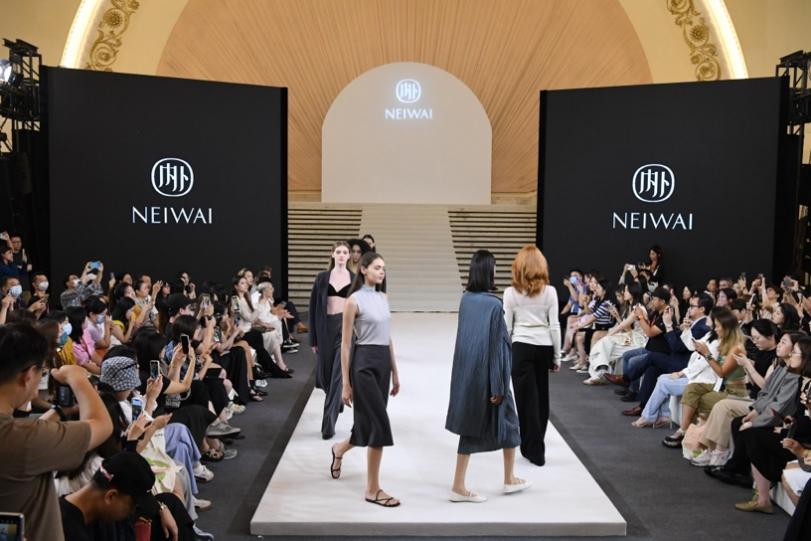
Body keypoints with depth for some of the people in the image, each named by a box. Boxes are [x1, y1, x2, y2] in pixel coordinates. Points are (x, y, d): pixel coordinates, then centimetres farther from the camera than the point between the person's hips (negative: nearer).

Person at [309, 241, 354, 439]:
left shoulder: (355, 279, 4)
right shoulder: (322, 278, 6)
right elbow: (313, 308, 5)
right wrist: (313, 339, 2)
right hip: (326, 328, 2)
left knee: (338, 376, -8)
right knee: (325, 375, 10)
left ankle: (328, 424, -3)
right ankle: (337, 402, 43)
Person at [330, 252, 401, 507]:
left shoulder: (383, 298, 12)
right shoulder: (354, 301, -9)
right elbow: (345, 344, -9)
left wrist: (395, 372, 16)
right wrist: (345, 383, -11)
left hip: (383, 363, 7)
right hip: (364, 363, -7)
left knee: (370, 421, 13)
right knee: (379, 424, -8)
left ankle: (339, 449, 44)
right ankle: (373, 489, 4)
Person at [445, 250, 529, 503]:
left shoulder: (465, 299, 2)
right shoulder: (494, 304, -18)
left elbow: (468, 337, 8)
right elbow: (496, 346, -17)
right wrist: (498, 386, -13)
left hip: (466, 372, 6)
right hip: (488, 374, -6)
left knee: (470, 424, 11)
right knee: (506, 419, 15)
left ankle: (459, 486, 9)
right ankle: (510, 479, 30)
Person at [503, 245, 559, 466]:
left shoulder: (511, 292, -4)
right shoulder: (550, 291, -1)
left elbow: (507, 328, -2)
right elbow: (554, 326, -1)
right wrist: (557, 357, 7)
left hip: (522, 347, -2)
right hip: (544, 347, 2)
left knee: (527, 397, 3)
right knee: (541, 394, 18)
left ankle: (534, 450, 7)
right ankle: (535, 440, 35)